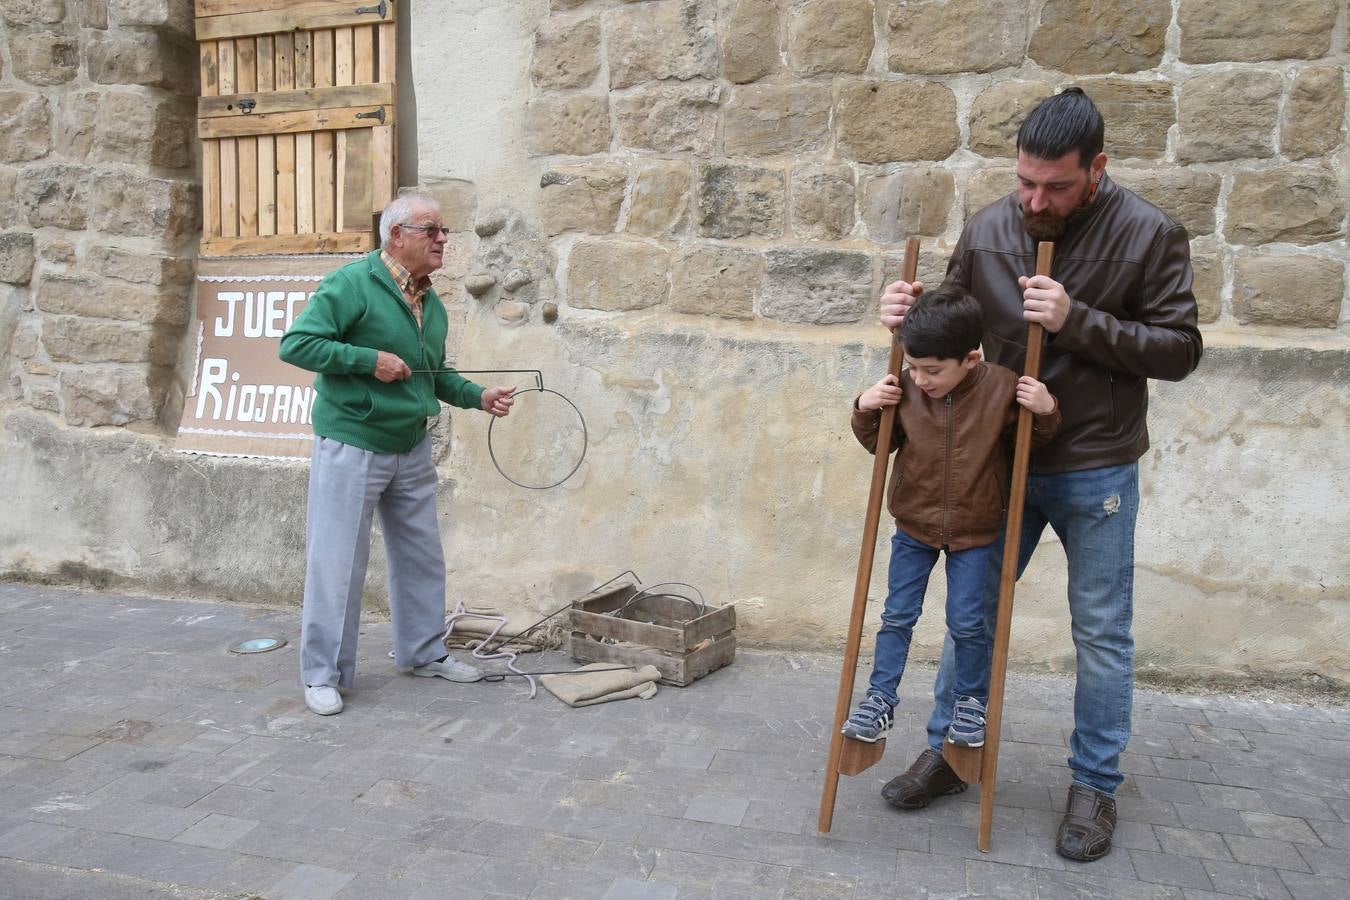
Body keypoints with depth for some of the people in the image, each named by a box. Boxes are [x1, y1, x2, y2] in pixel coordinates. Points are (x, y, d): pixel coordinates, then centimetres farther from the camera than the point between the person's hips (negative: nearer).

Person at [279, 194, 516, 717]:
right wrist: (368, 359, -22)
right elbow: (295, 344, -17)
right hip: (351, 447, -8)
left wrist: (478, 397, 5)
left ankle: (424, 653, 31)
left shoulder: (431, 303, 11)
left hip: (412, 448, 8)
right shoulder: (351, 284, -13)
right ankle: (323, 674, 13)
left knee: (421, 556, 15)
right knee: (337, 561, -1)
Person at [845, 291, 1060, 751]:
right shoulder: (905, 389, -13)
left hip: (975, 532, -1)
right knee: (897, 616, 7)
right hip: (914, 526, 2)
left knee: (967, 622, 4)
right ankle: (880, 699, 19)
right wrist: (866, 411, -16)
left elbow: (1031, 442, 0)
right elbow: (879, 443, 2)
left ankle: (971, 702, 26)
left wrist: (1045, 413, -20)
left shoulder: (1003, 387, -16)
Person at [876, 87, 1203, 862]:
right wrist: (912, 314, -14)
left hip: (1096, 470, -3)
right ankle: (948, 753, 29)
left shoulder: (1148, 234, -11)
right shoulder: (987, 230, -2)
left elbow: (1180, 349, -12)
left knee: (1102, 632, 8)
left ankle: (1096, 784, 26)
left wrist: (1078, 322, -25)